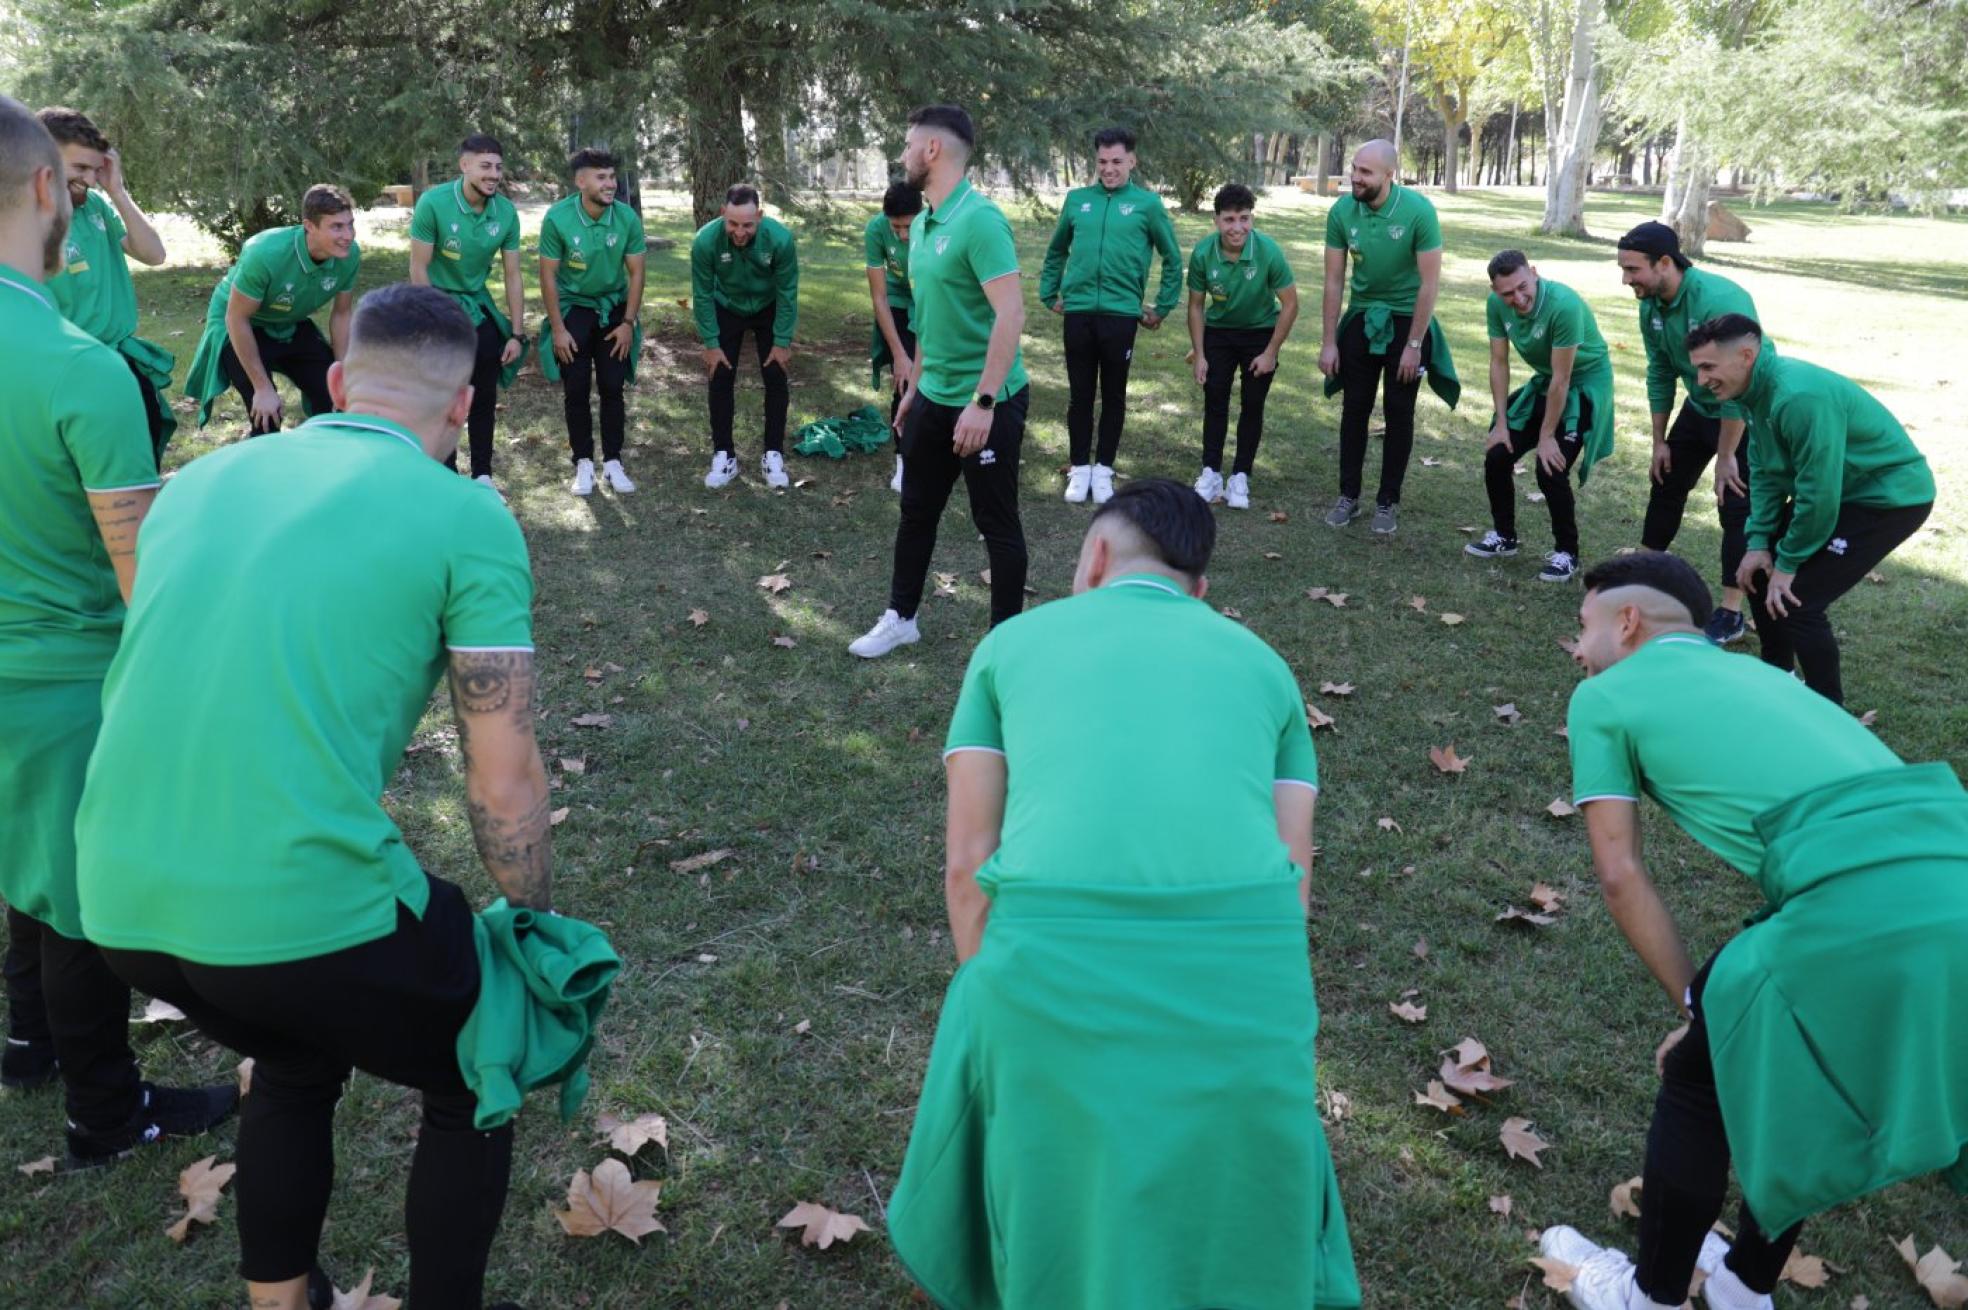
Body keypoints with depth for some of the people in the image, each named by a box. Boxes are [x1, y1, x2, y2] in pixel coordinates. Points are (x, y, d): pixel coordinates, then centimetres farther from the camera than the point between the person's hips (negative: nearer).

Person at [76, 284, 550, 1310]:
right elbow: (505, 782, -6)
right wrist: (536, 928, 11)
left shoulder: (203, 478, 13)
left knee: (295, 1063, 35)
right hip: (305, 907, -6)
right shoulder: (467, 519, -5)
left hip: (119, 902, 7)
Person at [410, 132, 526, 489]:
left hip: (477, 305, 4)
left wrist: (517, 334, -4)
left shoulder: (507, 212, -11)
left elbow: (513, 276, -3)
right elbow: (419, 268, -17)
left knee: (485, 395, 5)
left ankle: (483, 476, 16)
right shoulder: (433, 203, -22)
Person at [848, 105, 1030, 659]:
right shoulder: (921, 223, 8)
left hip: (988, 401, -9)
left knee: (996, 524, 4)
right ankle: (900, 617, 33)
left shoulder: (979, 219, -19)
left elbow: (1011, 314, -25)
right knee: (916, 511, 18)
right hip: (934, 397, 9)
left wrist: (983, 403, -28)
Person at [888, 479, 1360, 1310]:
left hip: (1055, 950, -1)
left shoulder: (1013, 640, 19)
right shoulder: (1260, 661, 23)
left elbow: (967, 866, 15)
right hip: (1244, 959, 2)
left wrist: (999, 1009, 28)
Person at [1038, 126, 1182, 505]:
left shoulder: (1147, 203, 1)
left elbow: (1172, 259, 7)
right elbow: (1056, 250, 20)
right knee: (1079, 394, 7)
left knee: (1114, 396, 7)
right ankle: (1080, 468, 17)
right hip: (1078, 312, 2)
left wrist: (1162, 307, 6)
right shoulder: (1077, 199, 8)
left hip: (1121, 313, -2)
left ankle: (1103, 469, 18)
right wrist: (1049, 293, 15)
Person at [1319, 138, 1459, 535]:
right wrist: (1328, 342, -5)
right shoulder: (1342, 211, -12)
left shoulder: (1418, 211, -21)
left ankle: (1388, 501, 13)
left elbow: (1430, 283, -16)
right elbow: (1334, 280, -5)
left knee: (1398, 412, 3)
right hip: (1362, 317, 3)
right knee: (1354, 408, 5)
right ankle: (1348, 496, 15)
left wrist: (1413, 345, -17)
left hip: (1406, 319, -2)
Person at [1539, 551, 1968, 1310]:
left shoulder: (1604, 697, 11)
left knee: (1698, 1077, 17)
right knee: (1797, 1078, 29)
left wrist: (1694, 1004, 17)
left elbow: (1621, 875, 8)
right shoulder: (1754, 670, 31)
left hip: (1860, 912, -7)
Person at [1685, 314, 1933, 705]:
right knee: (1756, 561, 14)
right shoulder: (1758, 389, -4)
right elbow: (1765, 472, 4)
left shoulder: (1800, 398, -33)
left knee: (1796, 599, -15)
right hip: (1841, 489, 10)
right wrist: (1758, 540, -3)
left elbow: (1819, 494, -28)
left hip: (1891, 496, -10)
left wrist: (1788, 563, -17)